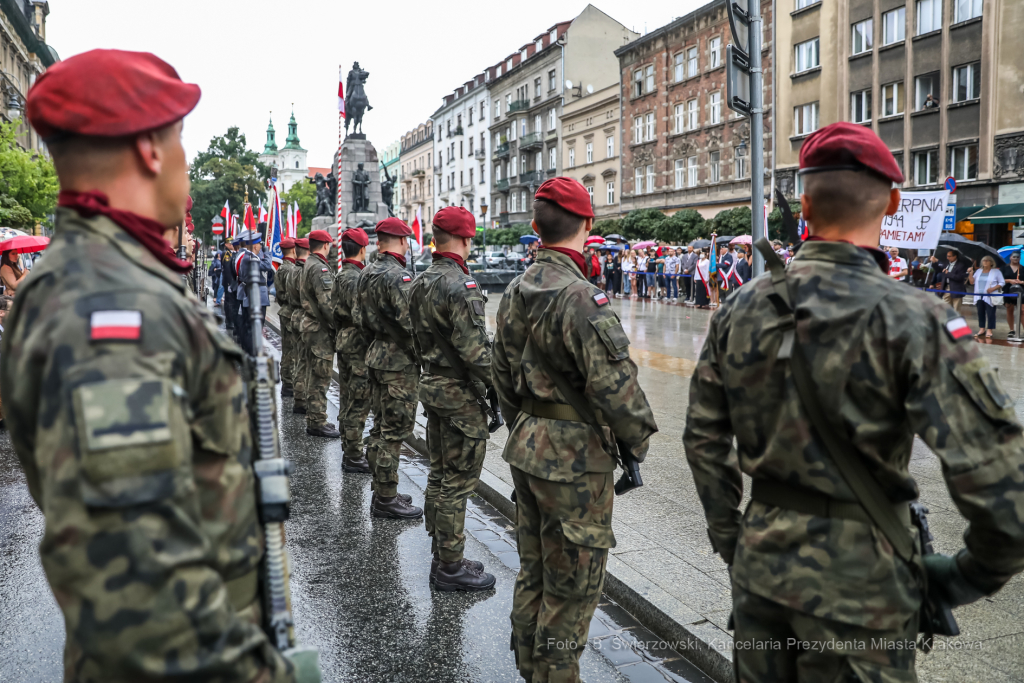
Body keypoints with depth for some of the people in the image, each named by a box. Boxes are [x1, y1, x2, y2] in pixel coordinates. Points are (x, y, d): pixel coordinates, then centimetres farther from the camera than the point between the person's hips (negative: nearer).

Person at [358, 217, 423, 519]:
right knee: (394, 431, -2)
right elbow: (411, 324, -24)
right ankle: (386, 499, 5)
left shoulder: (367, 274, 10)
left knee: (381, 427, 16)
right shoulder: (398, 277, -19)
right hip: (400, 362, -10)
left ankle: (380, 491, 27)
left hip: (376, 355, 10)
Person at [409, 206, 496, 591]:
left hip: (431, 386, 10)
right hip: (460, 394, -10)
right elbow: (475, 350, -24)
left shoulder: (421, 283, 10)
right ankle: (450, 567, 8)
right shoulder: (461, 286, -20)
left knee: (439, 475, 16)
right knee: (458, 482, -1)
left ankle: (440, 557, 28)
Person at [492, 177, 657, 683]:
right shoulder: (580, 297, -21)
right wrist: (635, 445, -9)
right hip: (575, 457, -9)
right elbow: (615, 384, -23)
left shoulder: (516, 292, 6)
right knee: (572, 584, 6)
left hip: (526, 448, 9)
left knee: (534, 570, 22)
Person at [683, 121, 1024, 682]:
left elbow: (703, 437, 5)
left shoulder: (740, 308, -2)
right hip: (859, 579, -4)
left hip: (760, 558, 5)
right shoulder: (911, 320, -18)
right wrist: (975, 574, -4)